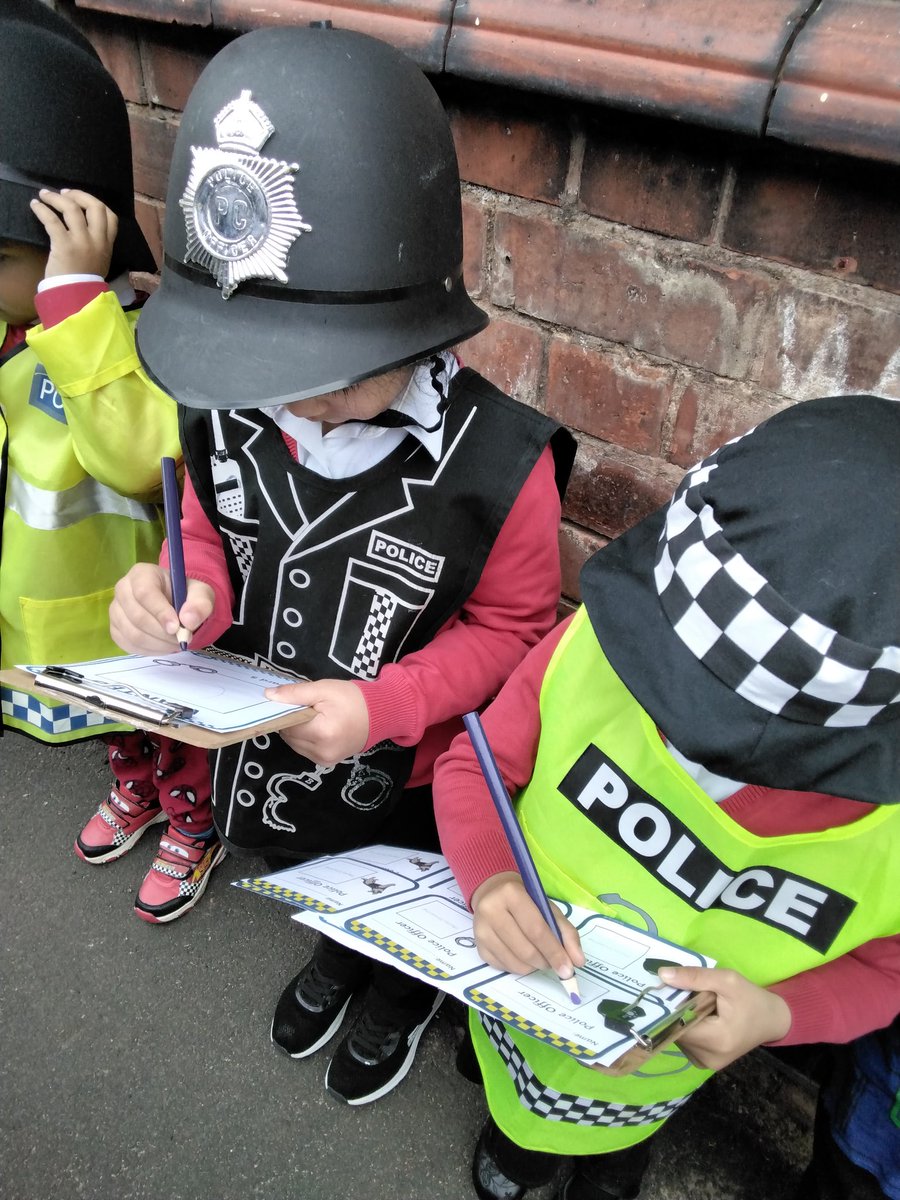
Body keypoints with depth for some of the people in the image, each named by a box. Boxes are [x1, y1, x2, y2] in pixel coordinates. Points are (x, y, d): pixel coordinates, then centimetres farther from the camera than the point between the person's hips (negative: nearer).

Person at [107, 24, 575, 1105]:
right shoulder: (225, 413, -21)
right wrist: (182, 597, -27)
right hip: (262, 749, 4)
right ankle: (337, 953, 71)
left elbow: (510, 624, -19)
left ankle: (404, 994, 66)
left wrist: (380, 706, -32)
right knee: (315, 875, 36)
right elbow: (211, 537, -3)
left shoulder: (497, 463, -33)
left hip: (407, 777, -3)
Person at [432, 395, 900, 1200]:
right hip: (511, 988, 1)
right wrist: (490, 881, -39)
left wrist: (780, 1013, -33)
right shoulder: (600, 645, -37)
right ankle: (513, 1135, 74)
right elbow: (474, 767, -20)